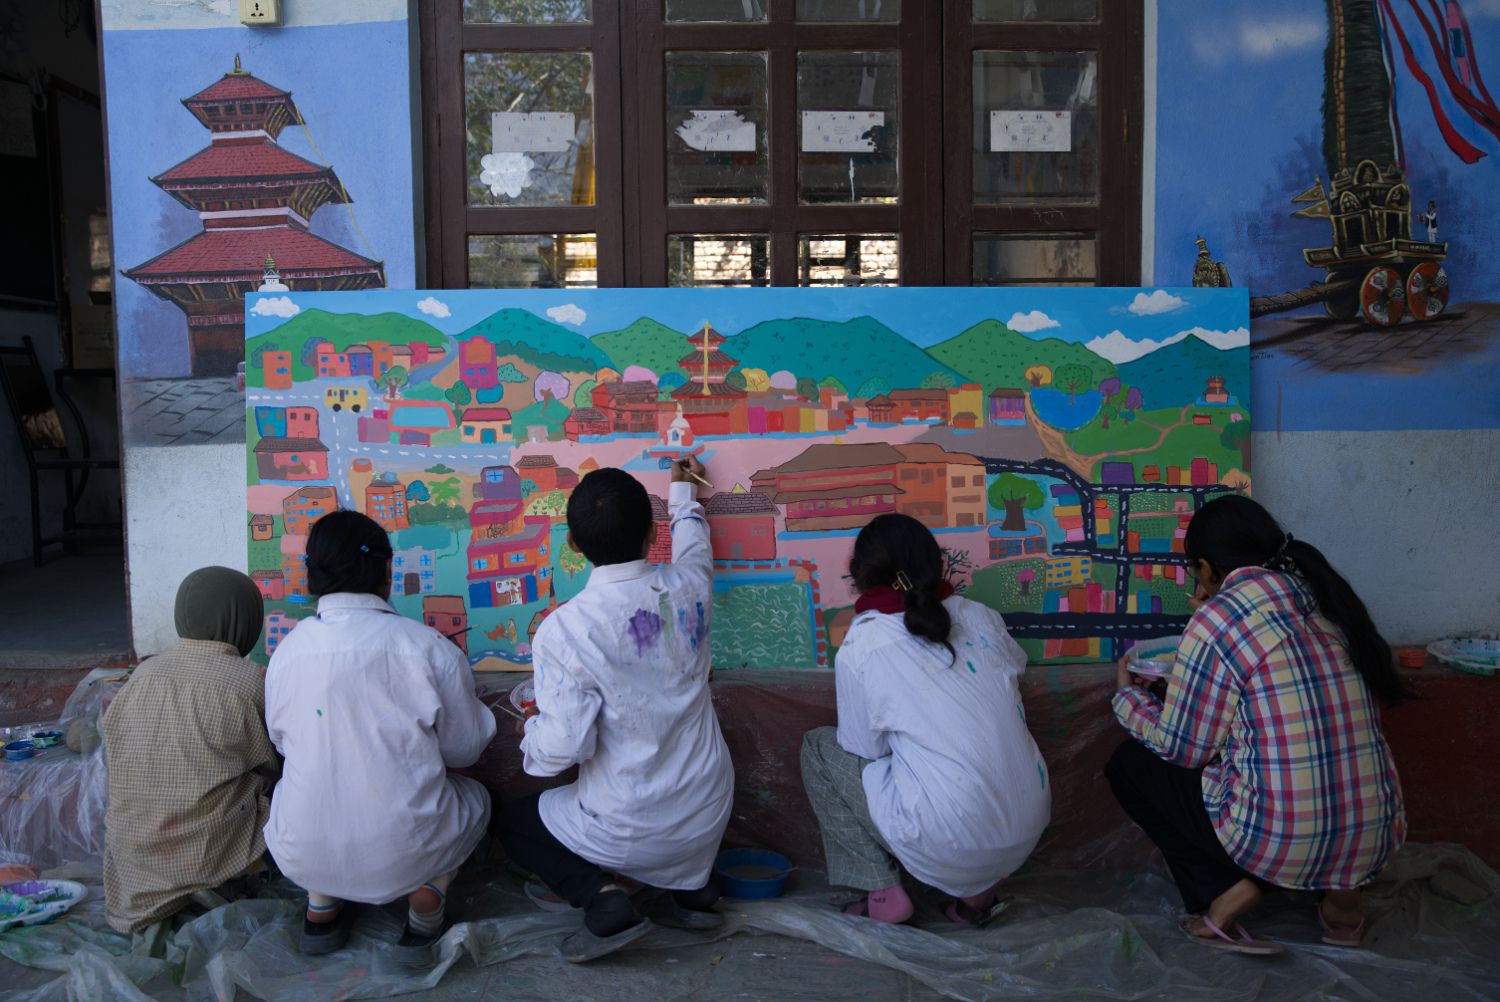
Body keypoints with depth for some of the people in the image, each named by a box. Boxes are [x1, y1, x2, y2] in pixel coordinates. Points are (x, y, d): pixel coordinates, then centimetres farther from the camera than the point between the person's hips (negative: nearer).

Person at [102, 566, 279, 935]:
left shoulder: (144, 673, -1)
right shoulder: (250, 680, -14)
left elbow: (111, 760, 7)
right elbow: (266, 766, -3)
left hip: (134, 853, 6)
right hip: (211, 851, -6)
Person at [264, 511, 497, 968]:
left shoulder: (285, 652, -2)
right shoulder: (428, 647, -12)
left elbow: (283, 744, 12)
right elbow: (465, 747, 0)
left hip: (302, 857, 3)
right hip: (403, 856, -3)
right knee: (473, 796, 27)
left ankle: (320, 907, 19)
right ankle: (424, 909, 7)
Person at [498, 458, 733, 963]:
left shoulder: (564, 629, -23)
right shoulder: (688, 589, -9)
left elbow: (560, 749, -22)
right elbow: (694, 547, 16)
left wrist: (530, 735, 1)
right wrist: (683, 493, 34)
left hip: (630, 833, -4)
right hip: (709, 817, 5)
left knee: (514, 821, 22)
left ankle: (601, 895, -1)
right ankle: (686, 885, 15)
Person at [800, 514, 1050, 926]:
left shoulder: (861, 647, -8)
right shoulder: (981, 616, 4)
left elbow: (864, 748, 0)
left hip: (950, 845, -5)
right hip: (1029, 834, 5)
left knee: (819, 748, 12)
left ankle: (881, 892, 9)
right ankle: (976, 890, 22)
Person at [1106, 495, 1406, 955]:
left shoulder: (1215, 621, -14)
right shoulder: (1323, 597, 6)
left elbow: (1181, 747, -5)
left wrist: (1128, 695, 14)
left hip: (1279, 844, -6)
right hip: (1375, 841, 7)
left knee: (1130, 763, 12)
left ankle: (1223, 888, -2)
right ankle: (1341, 890, 16)